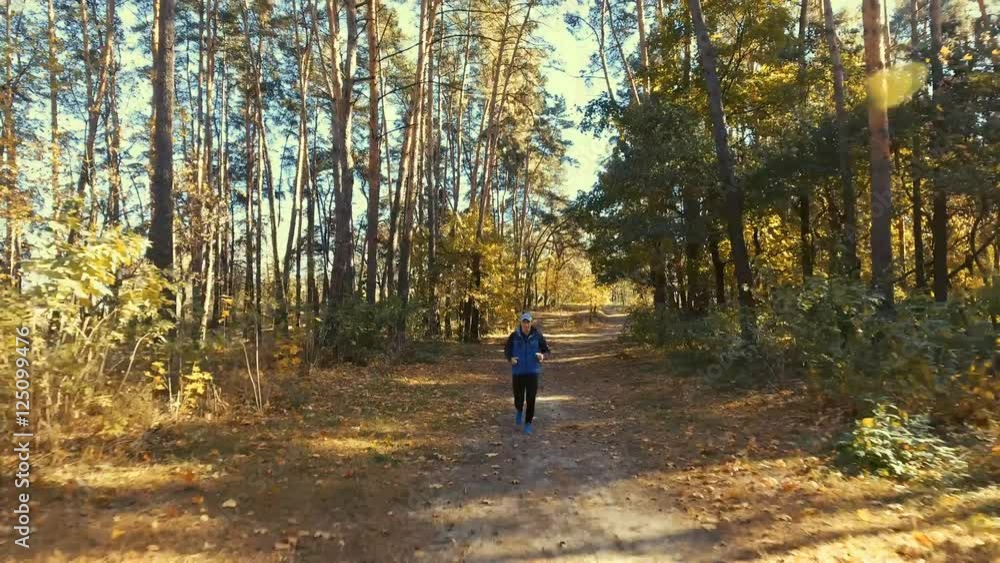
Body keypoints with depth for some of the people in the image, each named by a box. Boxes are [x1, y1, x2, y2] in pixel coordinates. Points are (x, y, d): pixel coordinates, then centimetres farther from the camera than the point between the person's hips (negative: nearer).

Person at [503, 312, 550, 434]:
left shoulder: (537, 336, -6)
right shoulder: (514, 336, -5)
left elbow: (546, 350, 3)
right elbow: (507, 351, 5)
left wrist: (542, 356, -21)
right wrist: (511, 359, -17)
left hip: (533, 372, -1)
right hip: (518, 372, 1)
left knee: (531, 399, -7)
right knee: (518, 400, 4)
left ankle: (528, 424, 10)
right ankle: (520, 410, 42)